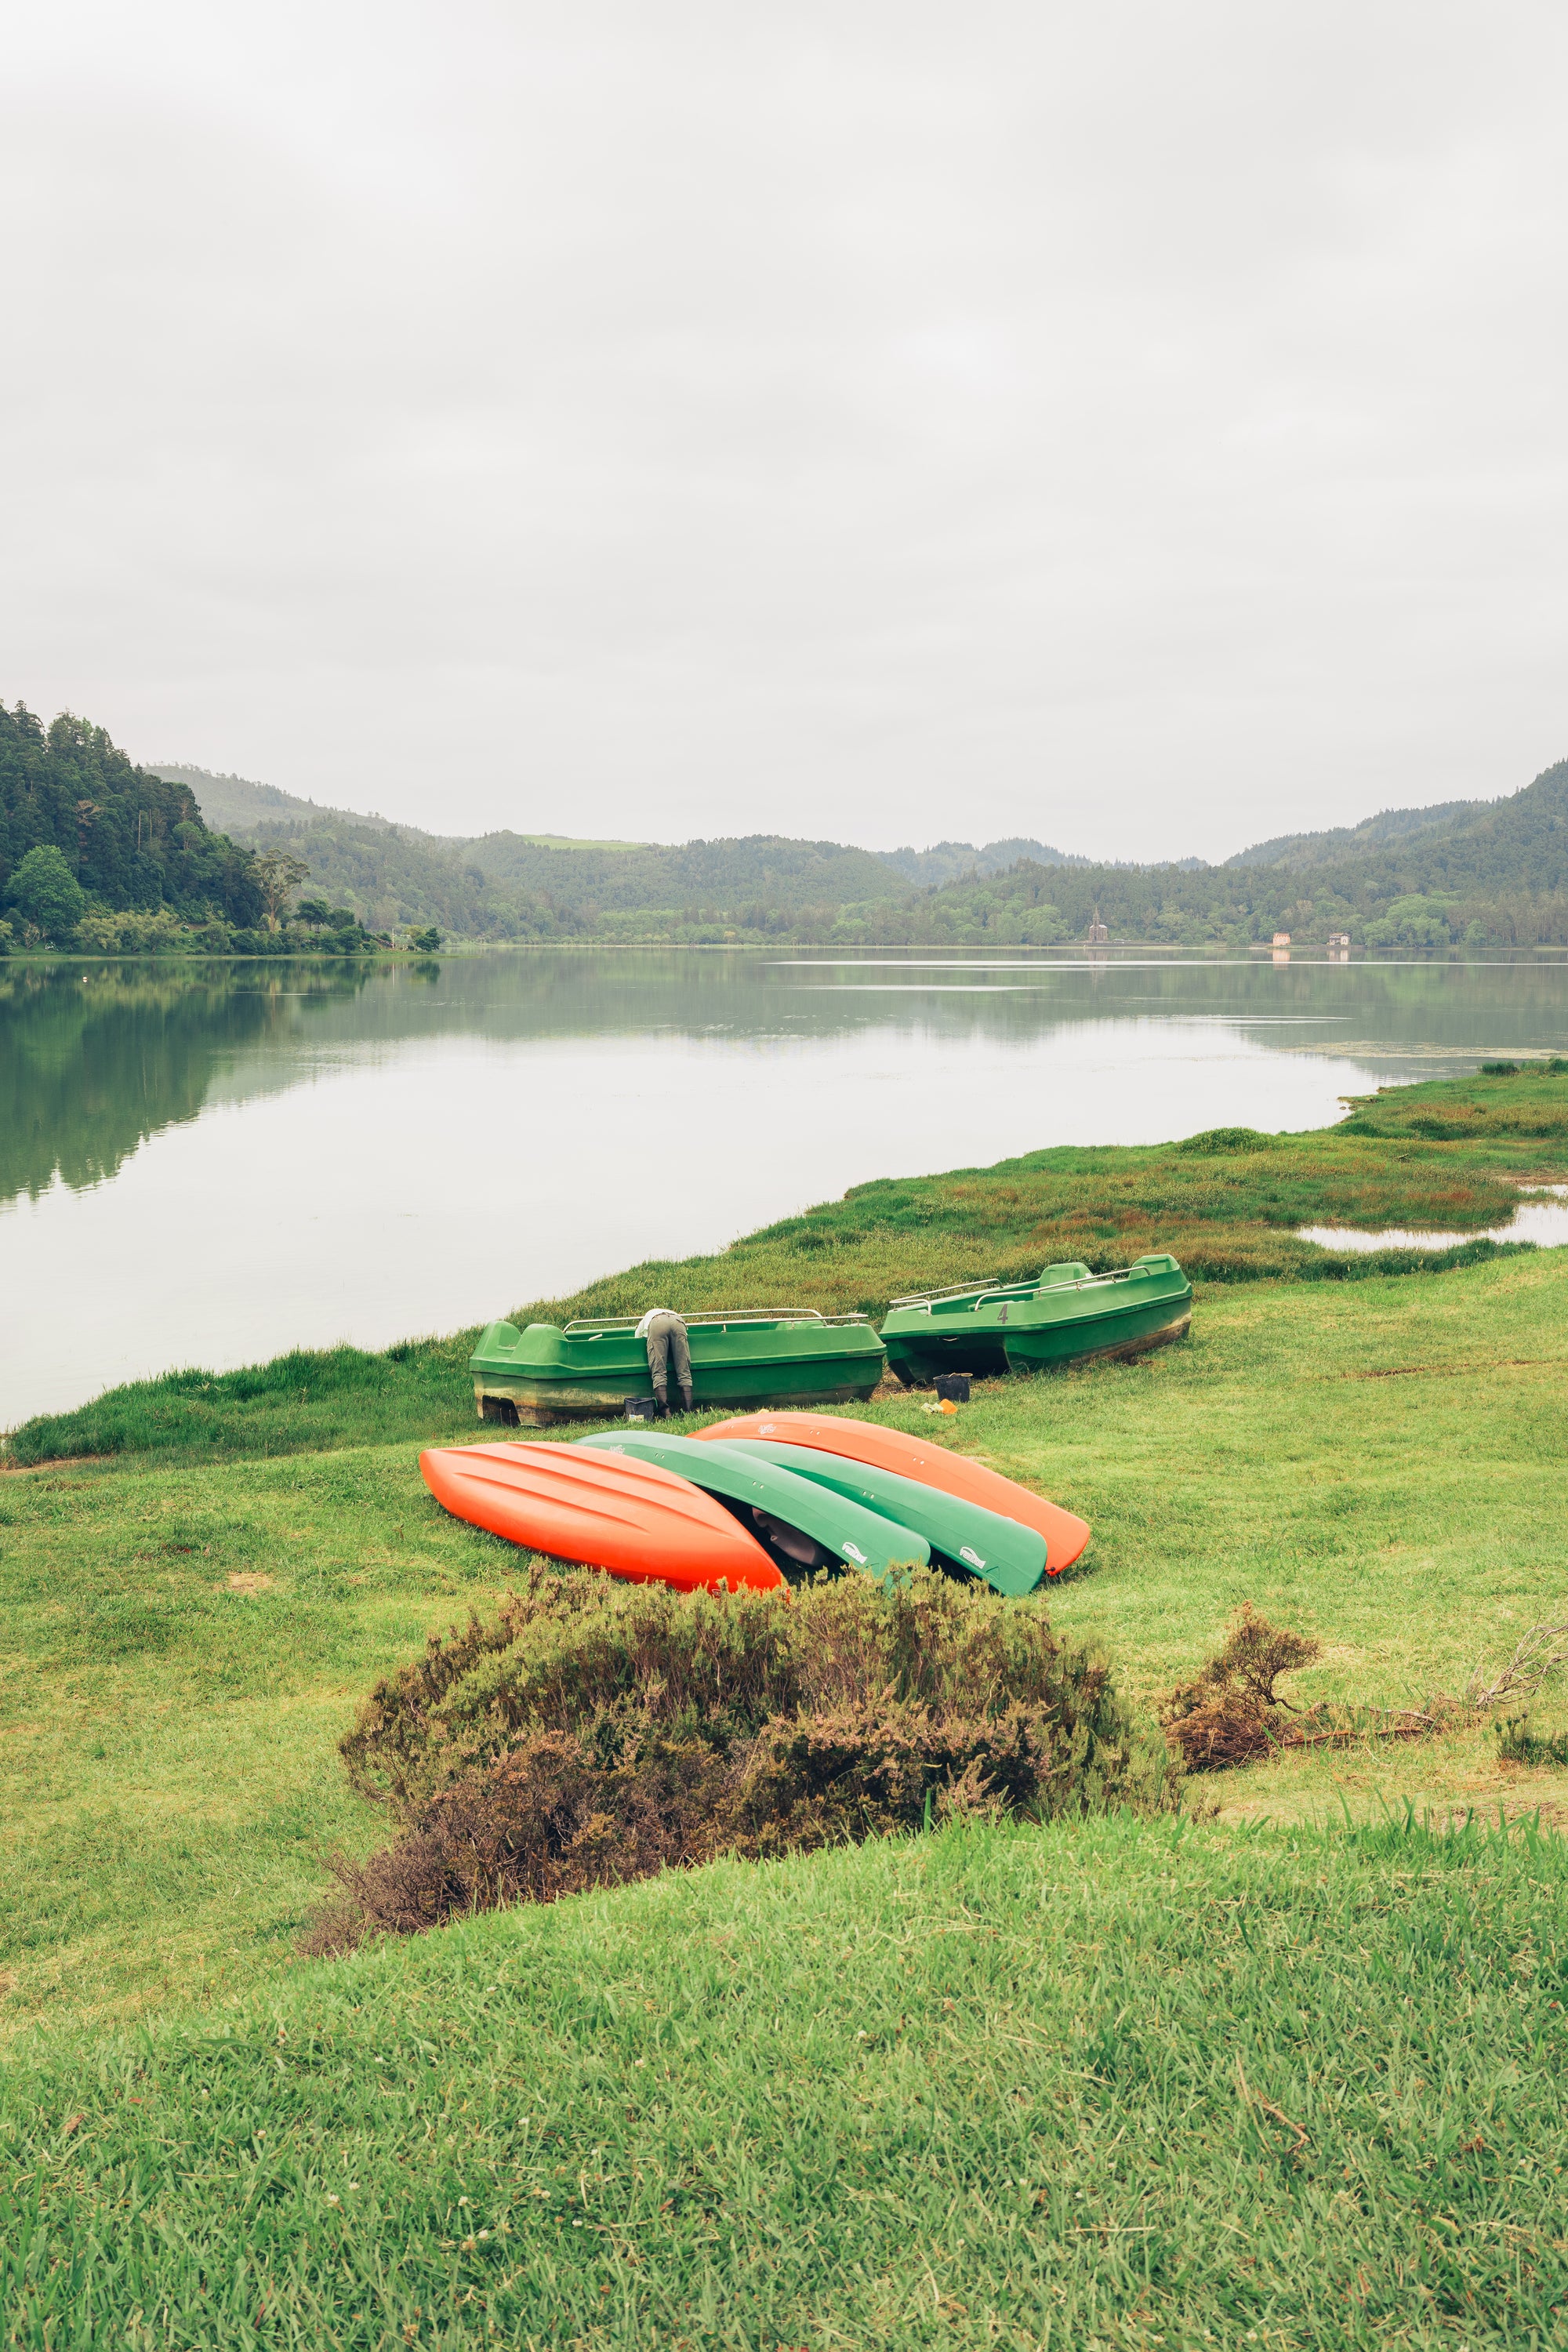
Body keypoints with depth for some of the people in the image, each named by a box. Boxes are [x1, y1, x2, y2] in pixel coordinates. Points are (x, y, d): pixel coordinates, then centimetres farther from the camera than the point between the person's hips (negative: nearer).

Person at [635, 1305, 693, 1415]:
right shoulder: (673, 1312, 48)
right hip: (678, 1322, 2)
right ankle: (687, 1411, -10)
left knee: (659, 1373, -6)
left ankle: (665, 1412, -20)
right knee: (684, 1372, 1)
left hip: (656, 1324, -2)